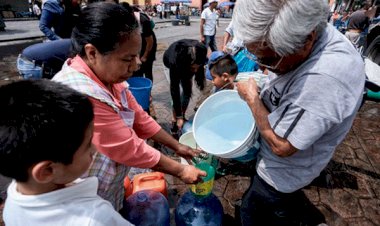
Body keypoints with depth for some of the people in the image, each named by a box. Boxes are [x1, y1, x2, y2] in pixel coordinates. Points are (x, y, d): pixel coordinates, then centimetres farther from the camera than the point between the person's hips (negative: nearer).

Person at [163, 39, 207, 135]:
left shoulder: (202, 51, -39)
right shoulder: (174, 62, -46)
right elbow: (174, 89, -39)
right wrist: (178, 117, -37)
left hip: (186, 62, 3)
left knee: (188, 90, -7)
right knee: (176, 89, -20)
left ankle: (183, 116, 11)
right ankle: (174, 119, -5)